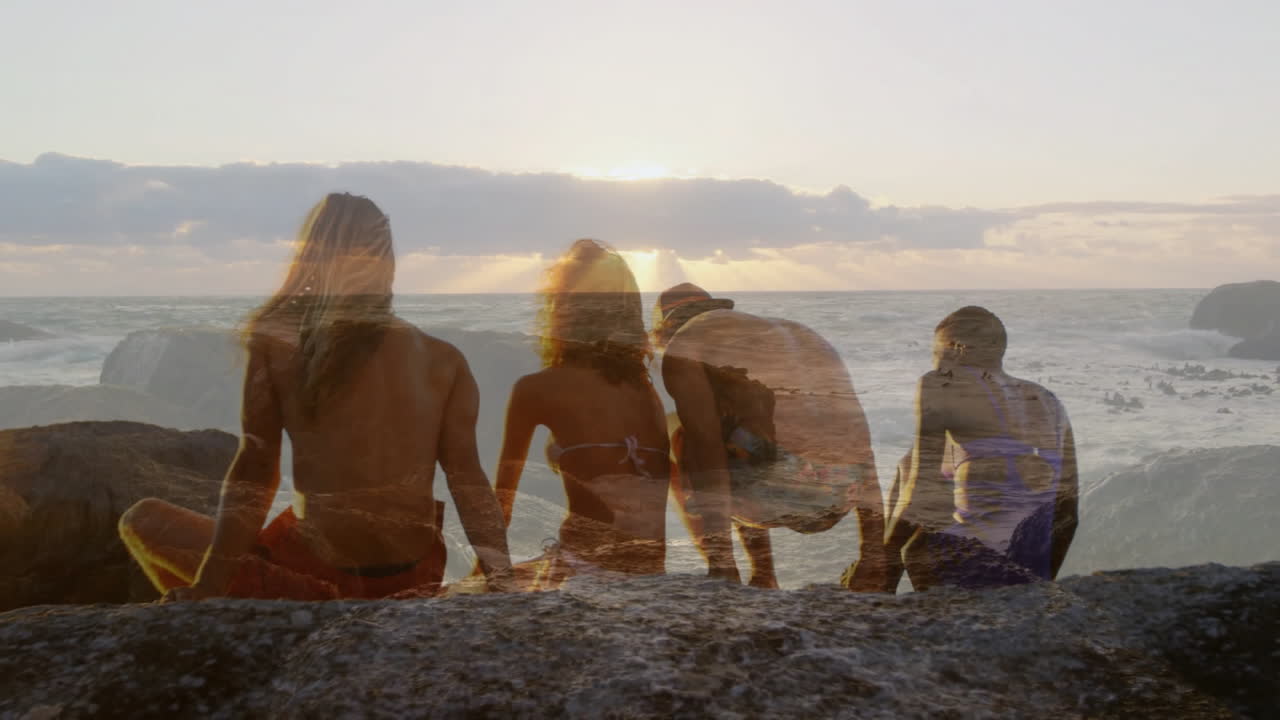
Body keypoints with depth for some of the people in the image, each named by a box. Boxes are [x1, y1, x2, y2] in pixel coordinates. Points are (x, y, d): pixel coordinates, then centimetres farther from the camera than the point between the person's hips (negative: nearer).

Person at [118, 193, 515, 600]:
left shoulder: (277, 348, -10)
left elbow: (255, 470, -13)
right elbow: (469, 481, -9)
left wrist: (210, 586, -10)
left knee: (143, 520, 15)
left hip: (320, 574, -4)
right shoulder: (444, 361, -5)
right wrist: (503, 581, -5)